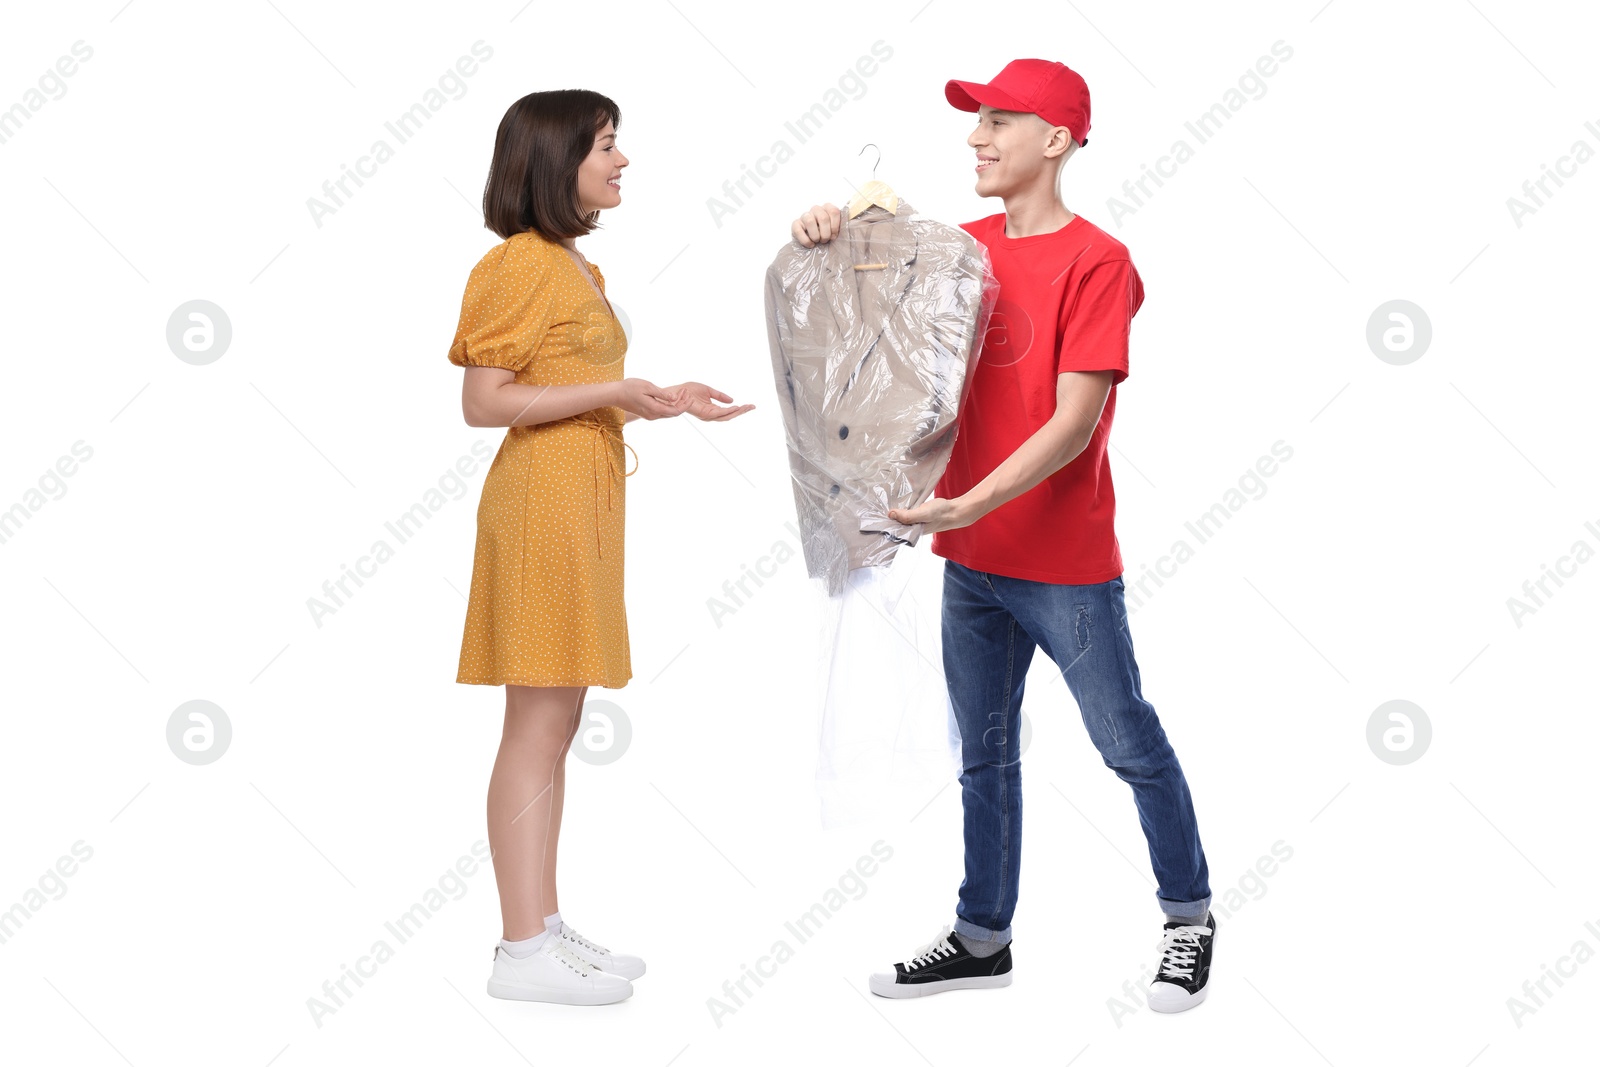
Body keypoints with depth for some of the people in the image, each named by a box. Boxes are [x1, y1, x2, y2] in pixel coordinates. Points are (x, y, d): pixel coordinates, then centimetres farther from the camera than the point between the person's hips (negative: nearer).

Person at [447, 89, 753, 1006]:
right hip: (543, 497, -10)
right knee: (539, 726, -7)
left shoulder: (578, 269, 17)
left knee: (556, 726, 11)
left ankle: (544, 926, 17)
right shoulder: (523, 263, -11)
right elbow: (483, 401, -15)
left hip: (585, 499, 10)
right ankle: (523, 952, -3)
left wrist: (666, 401, 10)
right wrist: (614, 392, -19)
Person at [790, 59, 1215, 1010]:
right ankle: (983, 938, 27)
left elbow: (1074, 423, -21)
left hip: (1065, 565, -7)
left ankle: (1190, 917, 24)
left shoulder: (1096, 263, -15)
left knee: (1130, 744, 7)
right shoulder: (967, 247, 6)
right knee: (984, 753, 15)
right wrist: (833, 234, -5)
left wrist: (969, 506, -29)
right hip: (972, 559, 7)